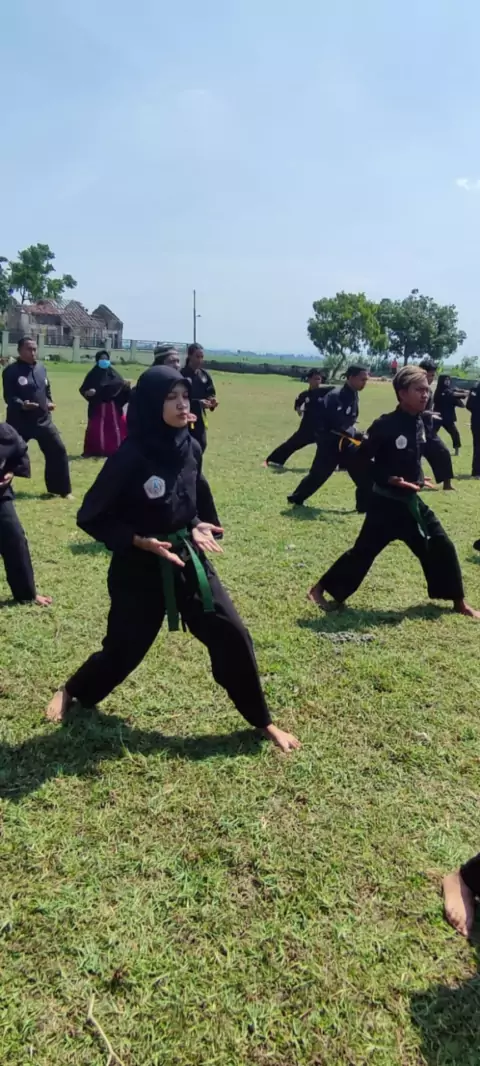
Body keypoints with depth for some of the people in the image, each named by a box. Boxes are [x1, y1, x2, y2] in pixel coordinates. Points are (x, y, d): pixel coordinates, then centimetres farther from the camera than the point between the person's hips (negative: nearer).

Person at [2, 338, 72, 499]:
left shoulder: (41, 368, 8)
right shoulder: (11, 371, -9)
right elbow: (8, 396, -12)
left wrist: (49, 402, 3)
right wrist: (21, 404, -30)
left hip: (43, 419, 5)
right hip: (19, 421, -5)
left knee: (58, 450, 5)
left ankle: (62, 490, 18)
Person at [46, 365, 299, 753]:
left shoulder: (191, 448, -2)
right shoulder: (131, 455, -21)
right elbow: (91, 517, -13)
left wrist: (195, 527, -4)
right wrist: (140, 541, -23)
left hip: (187, 559, 5)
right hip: (139, 567, -5)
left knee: (232, 636, 0)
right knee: (123, 648, 10)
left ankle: (263, 722, 18)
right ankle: (72, 692, 44)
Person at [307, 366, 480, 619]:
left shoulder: (420, 423, 4)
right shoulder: (385, 425, -18)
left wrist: (418, 480, 8)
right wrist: (389, 479, -21)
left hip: (411, 501, 7)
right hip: (386, 503, -7)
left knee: (441, 547, 9)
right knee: (364, 550, -3)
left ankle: (459, 602, 25)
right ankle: (320, 590, 12)